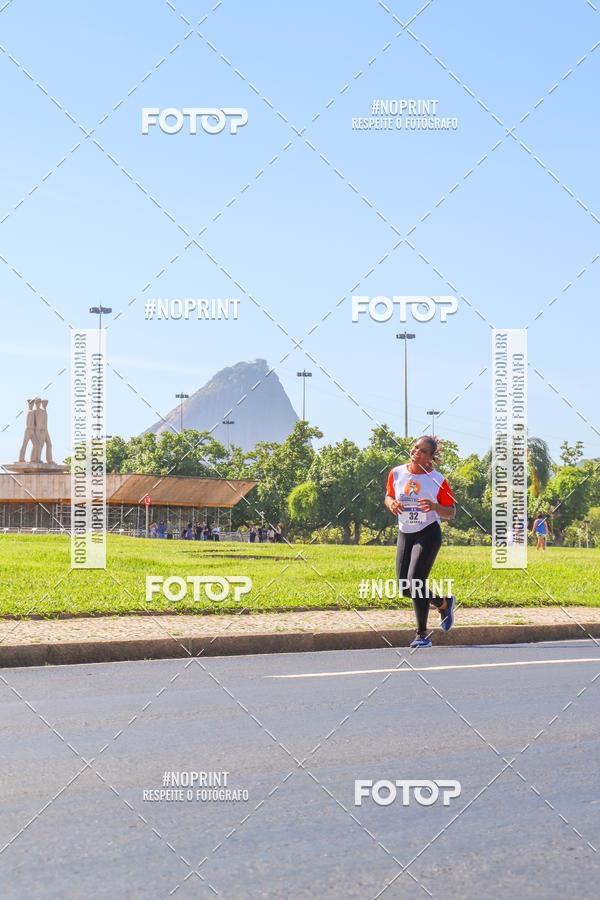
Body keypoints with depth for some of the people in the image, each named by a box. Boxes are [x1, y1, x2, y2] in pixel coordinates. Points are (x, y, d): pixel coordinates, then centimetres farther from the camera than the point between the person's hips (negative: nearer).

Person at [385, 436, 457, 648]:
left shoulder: (437, 479, -9)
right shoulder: (396, 473, 1)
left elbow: (451, 512, -3)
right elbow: (388, 496, 17)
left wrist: (434, 507, -23)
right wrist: (391, 503, -8)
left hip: (428, 534, -5)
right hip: (404, 535, 5)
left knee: (415, 581, -18)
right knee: (405, 588, 2)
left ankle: (422, 635, -5)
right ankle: (444, 603, 30)